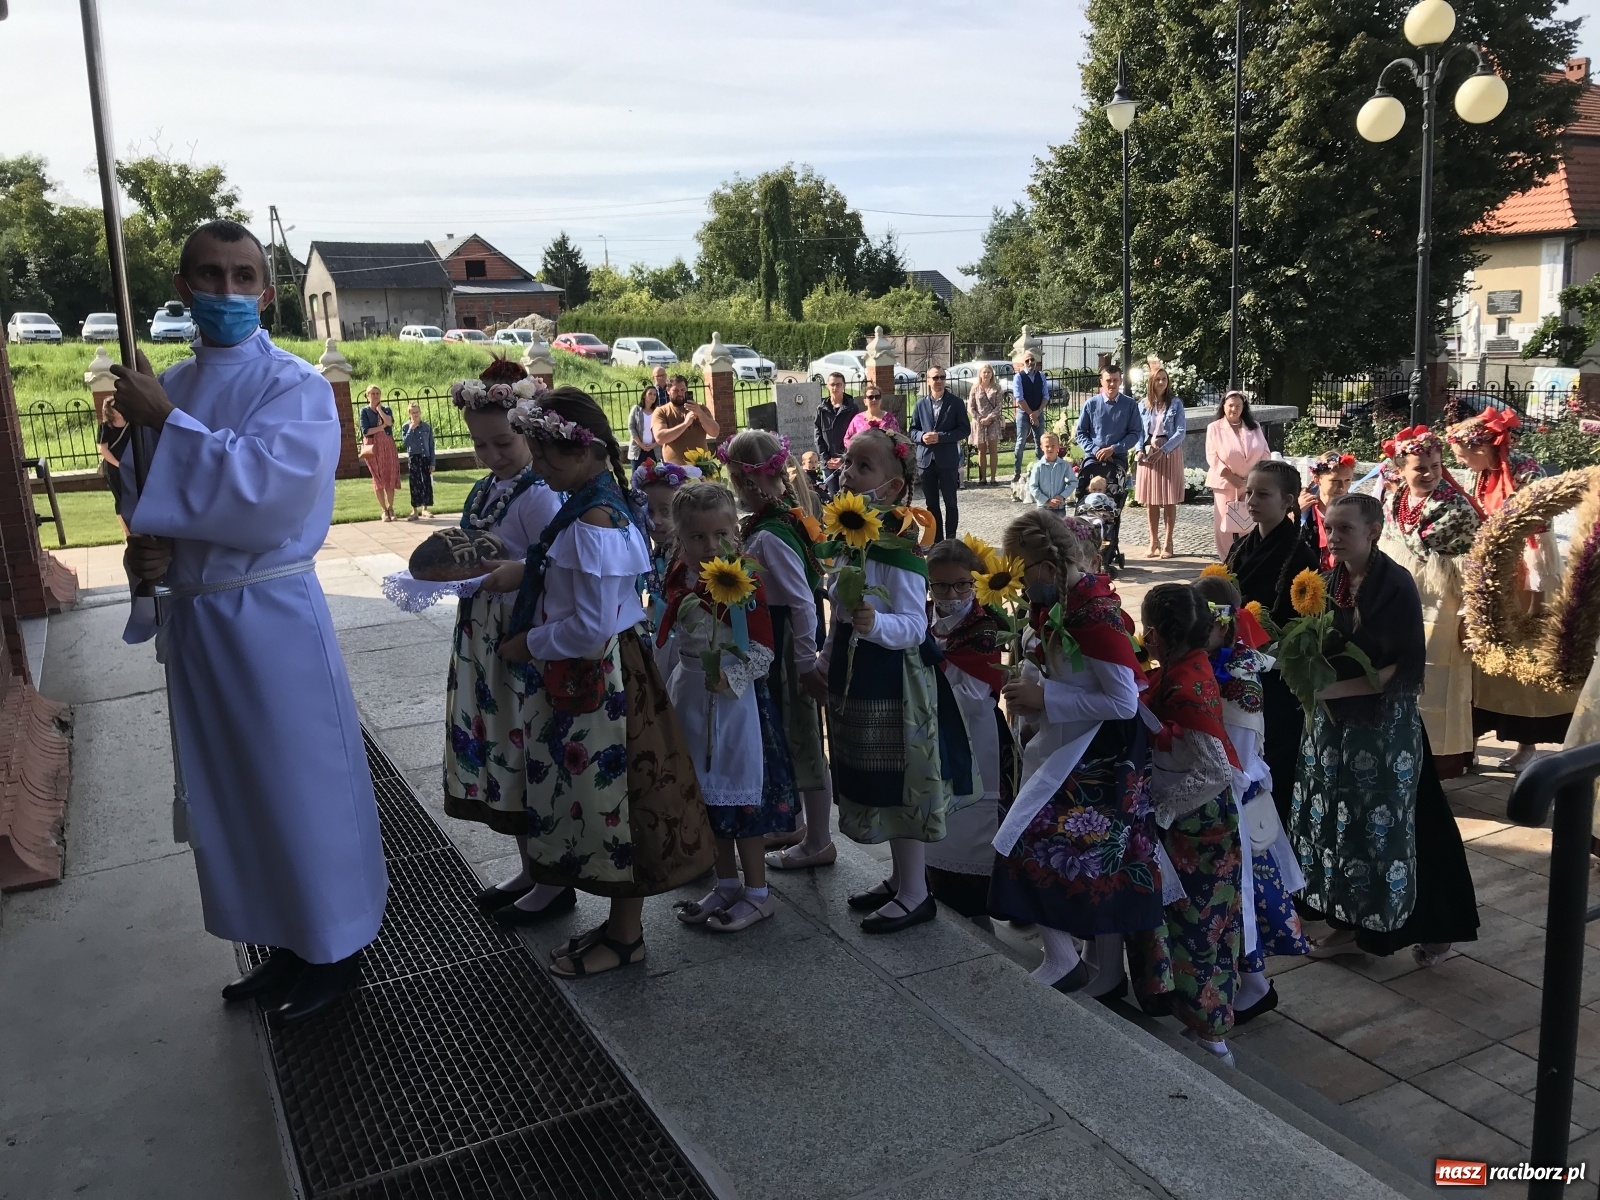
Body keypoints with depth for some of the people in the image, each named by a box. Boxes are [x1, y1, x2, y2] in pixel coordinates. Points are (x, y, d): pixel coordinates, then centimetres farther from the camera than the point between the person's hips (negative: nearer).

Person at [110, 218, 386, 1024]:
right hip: (192, 616, 7)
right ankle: (285, 943, 34)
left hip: (270, 617, -7)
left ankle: (335, 952, 23)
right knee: (232, 791, 16)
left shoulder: (295, 386, -11)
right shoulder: (168, 387, 8)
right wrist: (147, 544, -7)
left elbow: (267, 491, -25)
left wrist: (168, 424, -19)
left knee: (303, 789, 4)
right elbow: (147, 497, 14)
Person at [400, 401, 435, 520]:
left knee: (427, 483, 4)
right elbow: (404, 443, -12)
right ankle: (415, 511, 4)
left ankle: (425, 509, 17)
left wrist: (432, 462, 4)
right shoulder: (406, 427, 0)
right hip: (413, 458, -2)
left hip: (425, 457, 2)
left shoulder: (427, 427, 5)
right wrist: (411, 429, -16)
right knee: (415, 484, -2)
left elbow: (431, 445, 7)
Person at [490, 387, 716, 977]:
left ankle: (625, 935, 23)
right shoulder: (594, 503, 6)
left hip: (598, 684, -10)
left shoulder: (594, 523, -24)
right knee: (594, 798, 18)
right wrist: (525, 571, 6)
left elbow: (591, 628, -24)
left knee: (610, 799, 5)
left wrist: (530, 645, -11)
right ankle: (620, 923, 33)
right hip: (586, 679, 10)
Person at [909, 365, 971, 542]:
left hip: (948, 460, -3)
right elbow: (913, 430, 10)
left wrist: (941, 437, -16)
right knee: (931, 503, 10)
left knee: (950, 502, 3)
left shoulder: (956, 403, -1)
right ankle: (936, 540, 19)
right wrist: (922, 436, -13)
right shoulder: (921, 404, 7)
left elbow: (965, 429, -5)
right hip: (926, 459, 3)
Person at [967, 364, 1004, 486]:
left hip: (993, 421, -1)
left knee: (993, 449, -3)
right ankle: (983, 478, 6)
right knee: (981, 450, 3)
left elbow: (999, 406, -2)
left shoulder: (996, 388, 4)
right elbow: (970, 407, 3)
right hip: (978, 422, 1)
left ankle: (993, 478, -1)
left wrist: (989, 418, -14)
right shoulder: (975, 388, 5)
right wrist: (979, 419, -10)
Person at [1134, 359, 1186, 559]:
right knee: (1150, 500, 5)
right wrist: (1140, 451, -12)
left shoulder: (1175, 404, -1)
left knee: (1169, 501, 2)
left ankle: (1168, 542, 8)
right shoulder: (1143, 405, 5)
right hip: (1148, 454, 2)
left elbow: (1180, 432, -7)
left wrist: (1162, 450, -18)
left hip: (1170, 454, -2)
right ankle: (1154, 542, 14)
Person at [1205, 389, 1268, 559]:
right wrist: (1231, 476, -14)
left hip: (1252, 484, 2)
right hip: (1225, 483, -2)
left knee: (1250, 524, 2)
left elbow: (1265, 453, 6)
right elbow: (1212, 457, -8)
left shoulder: (1254, 427, 8)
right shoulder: (1214, 428, -2)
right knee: (1226, 524, 0)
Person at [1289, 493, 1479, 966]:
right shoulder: (1330, 581, 4)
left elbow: (1406, 668, -20)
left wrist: (1337, 688, -24)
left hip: (1385, 727, -6)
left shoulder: (1395, 585, -16)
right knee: (1337, 821, 10)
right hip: (1334, 721, 6)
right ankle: (1350, 923, 22)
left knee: (1380, 827, 2)